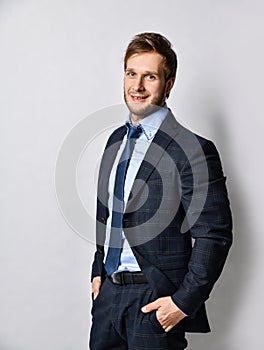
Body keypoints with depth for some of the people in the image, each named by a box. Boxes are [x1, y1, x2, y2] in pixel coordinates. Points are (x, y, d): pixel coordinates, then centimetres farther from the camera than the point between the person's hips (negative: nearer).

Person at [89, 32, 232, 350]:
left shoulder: (194, 150, -15)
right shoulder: (116, 140, 8)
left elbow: (214, 236, -16)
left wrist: (184, 302, -16)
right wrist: (99, 271, 11)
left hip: (156, 302, -6)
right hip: (108, 292, 7)